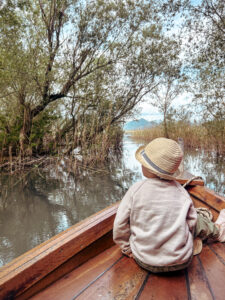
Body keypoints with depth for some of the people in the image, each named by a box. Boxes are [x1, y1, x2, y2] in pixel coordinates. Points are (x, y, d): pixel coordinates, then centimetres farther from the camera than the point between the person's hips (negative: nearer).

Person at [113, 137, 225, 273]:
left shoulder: (136, 189, -15)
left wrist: (127, 249, 9)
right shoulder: (181, 191, -10)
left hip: (145, 261, 1)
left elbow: (120, 225, -8)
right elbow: (191, 224, -1)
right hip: (181, 262, 0)